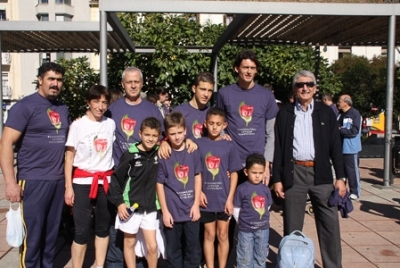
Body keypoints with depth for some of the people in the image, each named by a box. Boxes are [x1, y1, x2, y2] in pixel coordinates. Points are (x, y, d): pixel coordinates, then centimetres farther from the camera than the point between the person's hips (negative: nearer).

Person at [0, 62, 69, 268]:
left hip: (58, 180, 6)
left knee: (51, 232, 13)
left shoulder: (63, 109, 12)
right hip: (33, 181, -5)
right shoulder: (25, 106, -6)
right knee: (32, 235, 2)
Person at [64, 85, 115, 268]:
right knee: (82, 230, -3)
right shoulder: (78, 125, -4)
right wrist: (68, 186, -8)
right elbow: (69, 156, -3)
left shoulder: (111, 124, 5)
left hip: (106, 182, 4)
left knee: (103, 227, 10)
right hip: (83, 182, -3)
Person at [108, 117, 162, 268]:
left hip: (150, 208, 3)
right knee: (129, 243, 12)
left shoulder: (158, 152, -2)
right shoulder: (130, 154, -11)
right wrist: (119, 202, -11)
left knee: (152, 246, 4)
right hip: (130, 206, -2)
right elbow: (116, 178, -7)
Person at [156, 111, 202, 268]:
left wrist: (196, 204, 0)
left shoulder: (193, 152, 0)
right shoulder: (163, 155, -7)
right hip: (172, 211, -2)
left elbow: (197, 178, 5)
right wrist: (165, 211, -6)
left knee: (194, 248, 12)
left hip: (191, 209, 2)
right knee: (173, 249, 13)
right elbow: (159, 184, -5)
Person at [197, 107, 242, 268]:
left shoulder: (229, 146, -1)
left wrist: (230, 198, -5)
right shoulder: (198, 144, -2)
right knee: (209, 235, 11)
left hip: (224, 199, 0)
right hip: (206, 199, 0)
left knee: (223, 235, 11)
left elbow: (234, 173, 0)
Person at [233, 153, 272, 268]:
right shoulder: (242, 189, -12)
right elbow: (236, 210, -5)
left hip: (263, 229, 3)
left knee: (261, 258, 17)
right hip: (245, 230, -3)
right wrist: (243, 222, 1)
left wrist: (263, 220, 7)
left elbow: (267, 207, 11)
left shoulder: (266, 189, -1)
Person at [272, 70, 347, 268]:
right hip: (294, 173, 0)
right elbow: (278, 148, 4)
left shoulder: (325, 112, 7)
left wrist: (340, 177, 0)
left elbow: (335, 146, 6)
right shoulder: (284, 113, 6)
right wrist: (277, 179, -1)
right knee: (292, 226, 8)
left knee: (330, 224, 3)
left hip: (321, 173, 1)